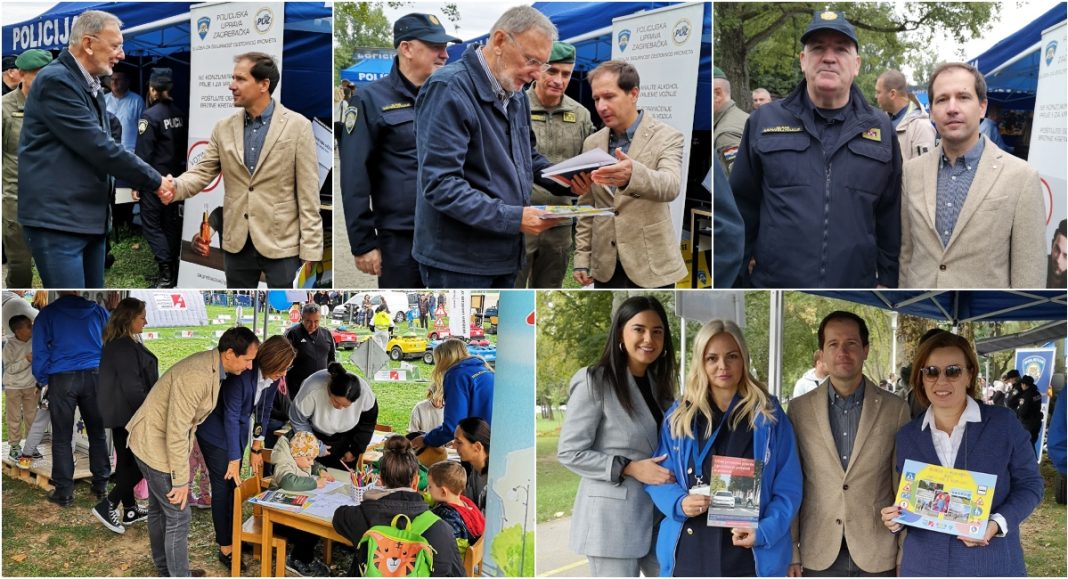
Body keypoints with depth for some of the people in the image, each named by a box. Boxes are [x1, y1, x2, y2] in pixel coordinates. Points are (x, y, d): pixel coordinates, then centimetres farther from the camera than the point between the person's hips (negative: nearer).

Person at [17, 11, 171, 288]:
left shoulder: (90, 86, 15)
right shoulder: (55, 81, -14)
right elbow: (98, 147, -19)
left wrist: (145, 182, 6)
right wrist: (154, 181, -11)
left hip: (90, 218, 9)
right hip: (56, 218, -9)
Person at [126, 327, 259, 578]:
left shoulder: (211, 365, -1)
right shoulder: (196, 377, -32)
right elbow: (176, 432, -29)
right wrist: (181, 480, -22)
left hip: (150, 442, 10)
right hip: (156, 446, -10)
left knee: (159, 508, 23)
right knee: (178, 516, -1)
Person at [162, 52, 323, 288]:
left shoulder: (297, 126, -5)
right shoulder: (224, 128, 7)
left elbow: (308, 194, -7)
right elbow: (202, 171, 5)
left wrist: (310, 251, -11)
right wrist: (174, 187, -18)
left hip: (281, 243, -4)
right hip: (237, 243, 4)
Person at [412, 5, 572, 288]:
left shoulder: (515, 95, 11)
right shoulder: (449, 88, -17)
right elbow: (439, 184, -23)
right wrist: (513, 217, -26)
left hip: (504, 253, 8)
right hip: (458, 258, -8)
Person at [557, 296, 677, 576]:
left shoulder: (659, 384, 12)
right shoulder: (594, 382, -11)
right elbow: (569, 452, -12)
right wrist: (628, 468, -19)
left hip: (657, 513, 7)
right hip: (612, 517, -7)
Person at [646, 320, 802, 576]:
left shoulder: (768, 415, 3)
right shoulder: (679, 416, 8)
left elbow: (788, 487, 2)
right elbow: (658, 477, 10)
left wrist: (764, 531, -14)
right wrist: (679, 503, -11)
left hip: (750, 557, -1)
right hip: (688, 554, 2)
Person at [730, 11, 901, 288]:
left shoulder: (882, 130, 6)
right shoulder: (763, 121, 2)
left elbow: (890, 217, 8)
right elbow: (742, 208, 4)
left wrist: (887, 279, 5)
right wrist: (739, 274, 3)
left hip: (858, 282, 1)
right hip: (771, 281, -1)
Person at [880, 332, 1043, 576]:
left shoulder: (1003, 423, -4)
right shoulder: (907, 436, 4)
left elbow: (1029, 484, 0)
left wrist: (997, 524, -15)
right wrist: (896, 518, -9)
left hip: (991, 565, -2)